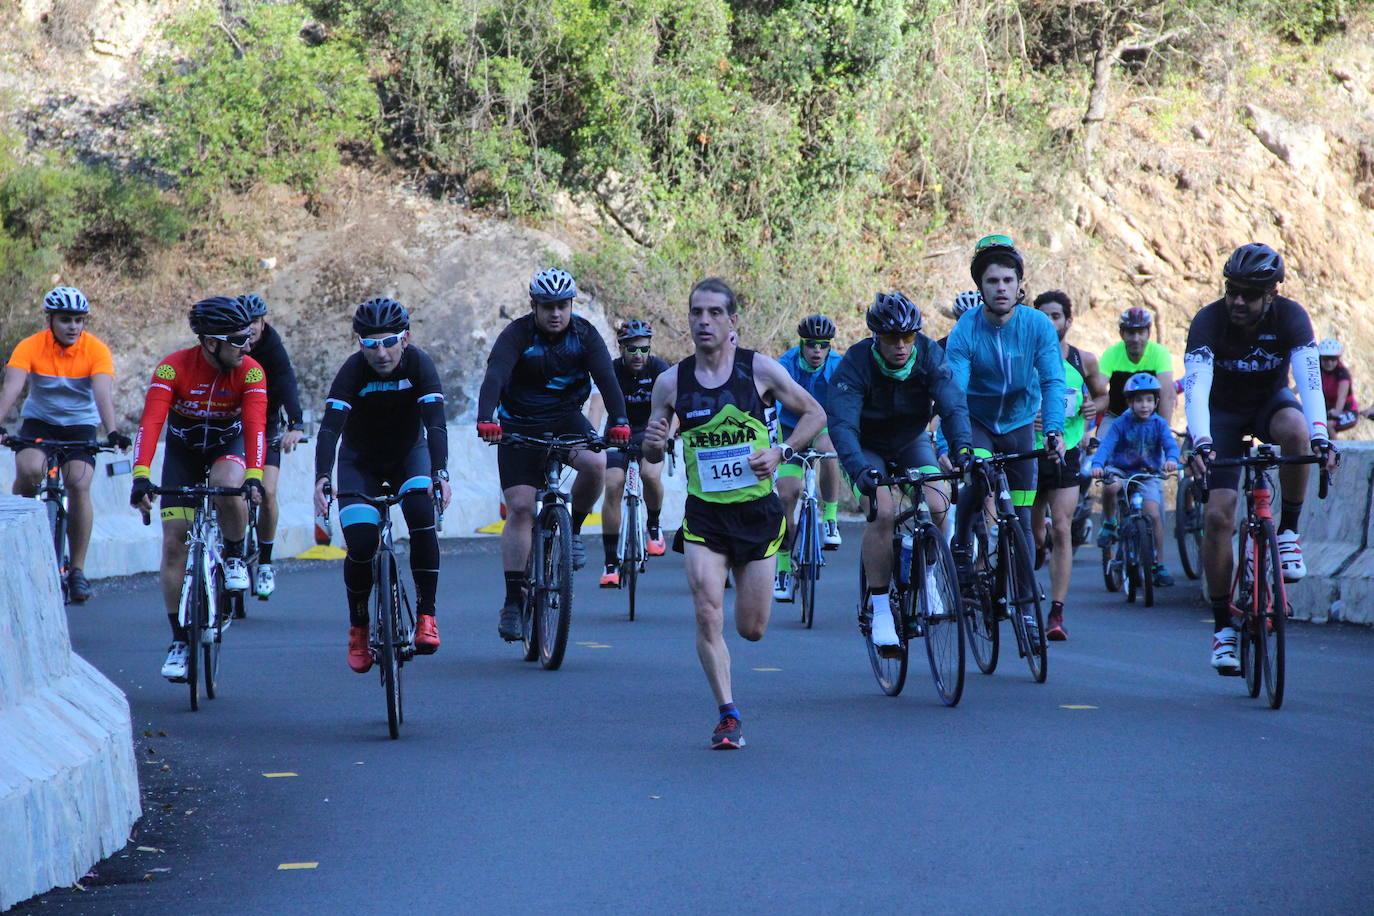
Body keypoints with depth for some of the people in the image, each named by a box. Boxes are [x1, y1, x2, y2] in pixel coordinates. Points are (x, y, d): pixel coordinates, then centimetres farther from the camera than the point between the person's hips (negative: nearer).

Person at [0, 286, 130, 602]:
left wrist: (112, 431, -45)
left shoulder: (96, 350, -16)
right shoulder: (30, 347, -16)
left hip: (80, 425, 0)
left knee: (79, 485, -21)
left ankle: (78, 569, -8)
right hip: (39, 422, 0)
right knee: (29, 469, -30)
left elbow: (103, 392, -29)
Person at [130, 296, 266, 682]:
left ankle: (235, 557, -7)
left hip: (228, 445, 0)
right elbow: (151, 422, -35)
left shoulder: (250, 372, -23)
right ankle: (179, 640, 3)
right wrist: (141, 476, -49)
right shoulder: (174, 368, -26)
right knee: (174, 542, -8)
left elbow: (255, 425, -32)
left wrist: (254, 475, -49)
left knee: (228, 484, -37)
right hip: (183, 450, 0)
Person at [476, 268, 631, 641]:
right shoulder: (517, 335, -17)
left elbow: (606, 378, -21)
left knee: (595, 463, -30)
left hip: (566, 420, 1)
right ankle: (513, 601, -6)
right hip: (519, 426, -1)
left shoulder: (584, 334, -10)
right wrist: (486, 419, -49)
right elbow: (494, 377, -31)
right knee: (520, 508, -12)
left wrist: (619, 421, -38)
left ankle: (573, 529, -2)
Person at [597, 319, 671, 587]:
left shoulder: (658, 369, -15)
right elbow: (598, 401, -31)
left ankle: (654, 526, 3)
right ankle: (610, 564, -10)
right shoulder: (612, 370, -16)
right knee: (613, 487, -17)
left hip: (649, 434, 0)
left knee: (650, 475, -29)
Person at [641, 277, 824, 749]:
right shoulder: (672, 382, -2)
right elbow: (653, 455, 8)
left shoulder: (759, 369, -6)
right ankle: (727, 715, -2)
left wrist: (780, 452, -10)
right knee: (708, 616, -15)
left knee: (752, 629, 7)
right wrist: (653, 442, -16)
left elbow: (815, 414, 5)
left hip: (756, 511, 0)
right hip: (704, 515, 0)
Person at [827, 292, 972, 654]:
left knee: (938, 507, -19)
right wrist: (858, 469, -54)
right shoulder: (855, 363, -29)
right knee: (882, 513, -25)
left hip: (912, 441, 3)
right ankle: (880, 609, -16)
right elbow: (841, 422, -37)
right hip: (868, 447, -3)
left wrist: (961, 446, -50)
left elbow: (952, 404, -31)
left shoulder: (930, 354, -21)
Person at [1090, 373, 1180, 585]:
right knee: (1111, 488, -35)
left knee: (1153, 515, -13)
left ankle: (1159, 565, 1)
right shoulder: (1121, 424, -6)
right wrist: (1097, 465, -37)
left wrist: (1171, 459, -41)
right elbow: (1107, 445, -17)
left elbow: (1170, 444, -17)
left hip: (1148, 474, 1)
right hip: (1121, 470, -1)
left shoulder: (1159, 424, -3)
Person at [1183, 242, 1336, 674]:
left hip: (1270, 402, 1)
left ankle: (1288, 532, -15)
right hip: (1223, 413, 0)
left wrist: (1320, 437, -49)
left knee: (1295, 431, -37)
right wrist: (1201, 443, -53)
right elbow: (1196, 388, -36)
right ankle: (1222, 626, -2)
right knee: (1218, 515, -13)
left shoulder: (1291, 317, -23)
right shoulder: (1209, 321, -26)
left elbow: (1310, 380, -33)